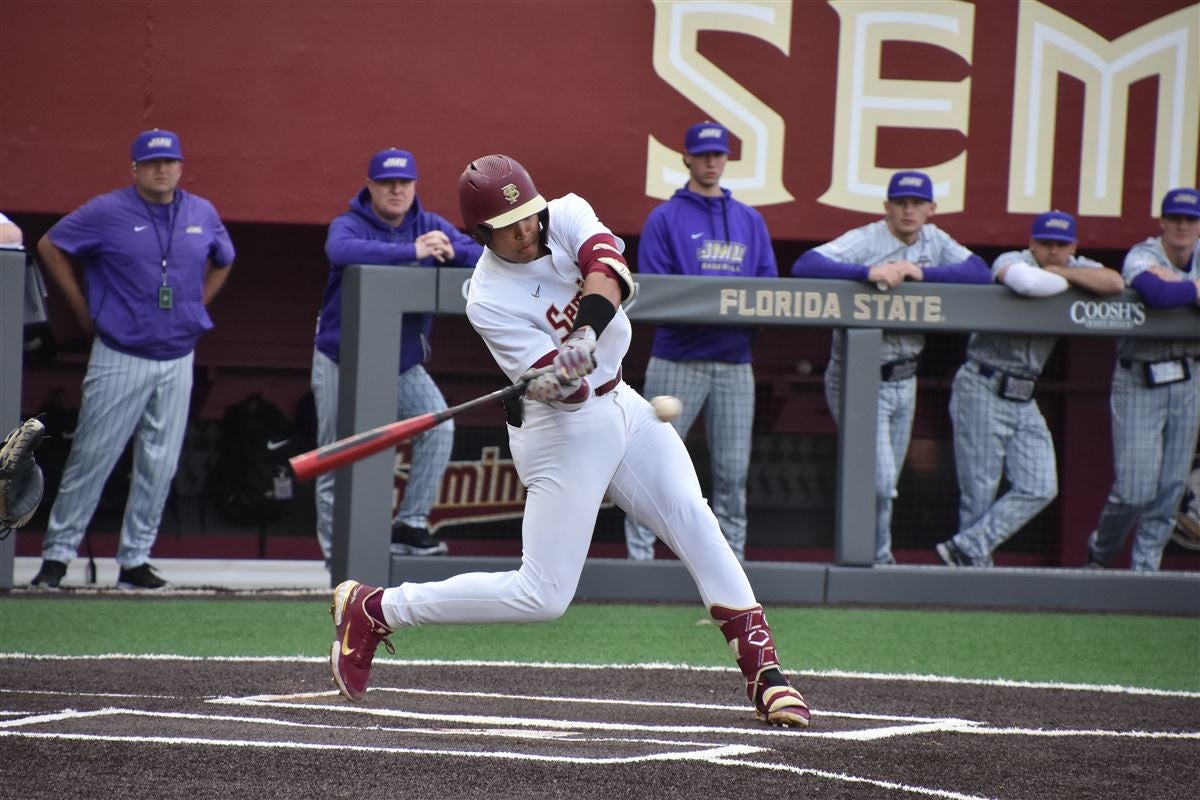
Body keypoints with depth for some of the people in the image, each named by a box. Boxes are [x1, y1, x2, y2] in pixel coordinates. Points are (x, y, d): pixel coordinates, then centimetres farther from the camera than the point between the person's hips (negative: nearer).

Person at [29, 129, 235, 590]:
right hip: (120, 358, -4)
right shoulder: (108, 212, -6)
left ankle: (135, 560, 13)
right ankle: (57, 554, 4)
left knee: (159, 465, 5)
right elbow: (50, 246, 2)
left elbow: (222, 261, 26)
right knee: (92, 457, -3)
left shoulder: (203, 214, 7)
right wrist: (82, 308, 1)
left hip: (178, 361, 4)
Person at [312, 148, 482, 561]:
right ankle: (337, 554, 11)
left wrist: (453, 252, -33)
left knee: (438, 425, -18)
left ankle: (411, 523, -10)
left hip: (404, 363, 3)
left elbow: (486, 259, -9)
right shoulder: (349, 225, -12)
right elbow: (343, 251, -37)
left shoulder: (430, 226, 1)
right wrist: (413, 252, -43)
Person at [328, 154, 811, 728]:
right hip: (564, 429, -6)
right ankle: (369, 610, 4)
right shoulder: (489, 301, -20)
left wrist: (586, 333, -43)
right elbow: (568, 390, -25)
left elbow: (607, 268, -27)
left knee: (694, 521, -9)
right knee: (541, 596, -7)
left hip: (621, 405, 6)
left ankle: (762, 670, -7)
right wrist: (555, 383, -48)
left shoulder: (567, 215, -5)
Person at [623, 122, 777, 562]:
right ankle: (639, 555, -3)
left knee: (733, 471, 5)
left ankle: (732, 558, 10)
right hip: (678, 359, -4)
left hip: (735, 361, 4)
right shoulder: (665, 219, 2)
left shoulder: (750, 221, 15)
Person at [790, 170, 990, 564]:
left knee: (886, 486, 14)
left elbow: (982, 273, -6)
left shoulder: (934, 241, 6)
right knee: (879, 481, -12)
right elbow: (804, 266, -26)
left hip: (904, 380, 6)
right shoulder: (865, 240, -12)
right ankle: (876, 561, 3)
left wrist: (921, 273, -18)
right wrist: (869, 272, -37)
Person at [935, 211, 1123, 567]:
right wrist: (1066, 282, -13)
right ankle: (975, 569, 1)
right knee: (979, 493, -6)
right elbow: (1028, 283, -33)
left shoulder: (1077, 269, 11)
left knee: (1039, 490, -6)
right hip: (983, 391, -7)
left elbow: (1114, 283, -8)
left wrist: (1063, 273, -10)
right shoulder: (1012, 261, -8)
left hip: (1024, 399, 7)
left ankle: (966, 548, -7)